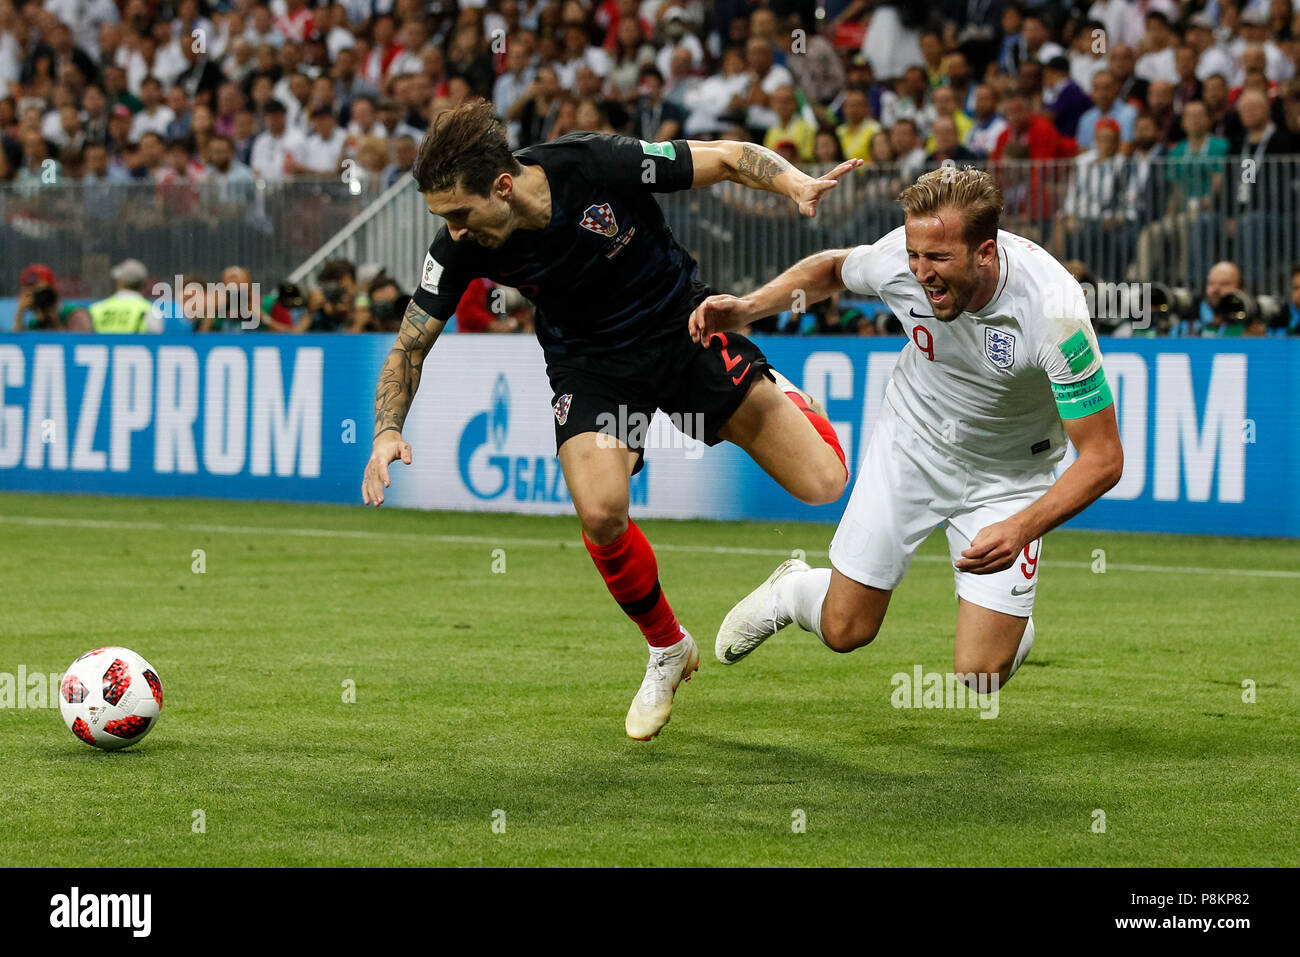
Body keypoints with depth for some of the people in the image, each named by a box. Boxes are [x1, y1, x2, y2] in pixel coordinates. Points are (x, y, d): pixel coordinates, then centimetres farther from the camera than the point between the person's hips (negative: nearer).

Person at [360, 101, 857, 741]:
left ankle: (779, 397, 29)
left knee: (823, 484, -9)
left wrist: (797, 184, -35)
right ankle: (667, 650, 4)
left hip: (683, 327, -1)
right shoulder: (460, 246, -19)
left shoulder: (600, 165, -28)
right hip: (588, 362, 1)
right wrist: (388, 431, -21)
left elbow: (730, 158, -17)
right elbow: (411, 345, -6)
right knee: (601, 514, -26)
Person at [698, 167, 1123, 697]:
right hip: (913, 442, 2)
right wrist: (746, 306, -12)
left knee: (978, 676, -9)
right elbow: (833, 267, 3)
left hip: (1008, 472, -2)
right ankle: (790, 592, 40)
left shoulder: (1053, 311, -36)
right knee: (844, 630, 4)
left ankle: (1012, 619, 27)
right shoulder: (898, 257, -25)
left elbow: (1103, 457, -30)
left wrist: (1021, 529, -43)